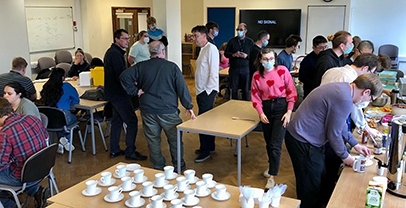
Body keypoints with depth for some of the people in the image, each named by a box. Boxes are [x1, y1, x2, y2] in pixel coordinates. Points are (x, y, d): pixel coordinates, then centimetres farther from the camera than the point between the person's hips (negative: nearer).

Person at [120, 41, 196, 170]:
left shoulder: (141, 66, 1)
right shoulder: (172, 67, -4)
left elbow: (124, 76, -6)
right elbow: (182, 88, -4)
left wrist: (135, 91, 0)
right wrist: (188, 106, 3)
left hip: (148, 110, 2)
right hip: (168, 110, -2)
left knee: (153, 140, 12)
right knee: (175, 139, 14)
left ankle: (158, 168, 22)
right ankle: (179, 166, 26)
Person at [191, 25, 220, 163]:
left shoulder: (211, 49, -12)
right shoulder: (202, 49, 17)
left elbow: (213, 72, -18)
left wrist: (207, 90, -18)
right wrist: (199, 92, 15)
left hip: (208, 91, -9)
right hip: (202, 90, 9)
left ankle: (205, 151, 2)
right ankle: (210, 146, 25)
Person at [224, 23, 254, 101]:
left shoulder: (250, 42, 8)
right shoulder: (232, 41, 9)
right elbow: (226, 53, 8)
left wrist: (247, 56, -13)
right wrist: (233, 55, -11)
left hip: (245, 68, 0)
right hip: (234, 68, 1)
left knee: (246, 89, 4)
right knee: (234, 89, 5)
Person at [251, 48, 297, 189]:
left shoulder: (282, 70, -5)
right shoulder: (257, 76, 3)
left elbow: (291, 92, -3)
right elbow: (255, 96, 6)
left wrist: (289, 112, -9)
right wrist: (260, 113, -6)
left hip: (281, 107, -3)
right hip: (266, 108, 3)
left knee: (276, 144, -9)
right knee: (269, 142, 13)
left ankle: (272, 177, -3)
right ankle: (272, 166, 39)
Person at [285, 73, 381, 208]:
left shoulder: (342, 87, 5)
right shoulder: (345, 100, -26)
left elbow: (339, 123, 18)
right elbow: (333, 134, -18)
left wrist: (355, 144, 21)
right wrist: (345, 156, -1)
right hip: (303, 142, -10)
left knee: (319, 176, 23)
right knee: (311, 187, 4)